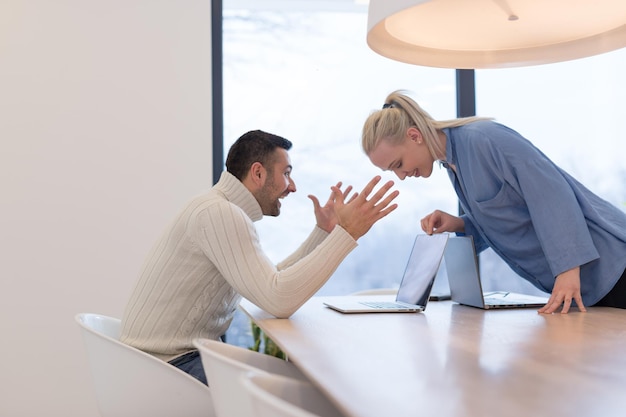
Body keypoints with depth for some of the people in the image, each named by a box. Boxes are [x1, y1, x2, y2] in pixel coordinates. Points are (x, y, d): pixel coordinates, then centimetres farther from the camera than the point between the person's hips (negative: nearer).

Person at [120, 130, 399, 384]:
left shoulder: (227, 211, 12)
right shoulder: (218, 213, -21)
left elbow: (274, 281, 14)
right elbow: (279, 299, -29)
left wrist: (323, 232, 12)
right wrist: (346, 233, -25)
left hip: (185, 354, 10)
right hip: (164, 365, -10)